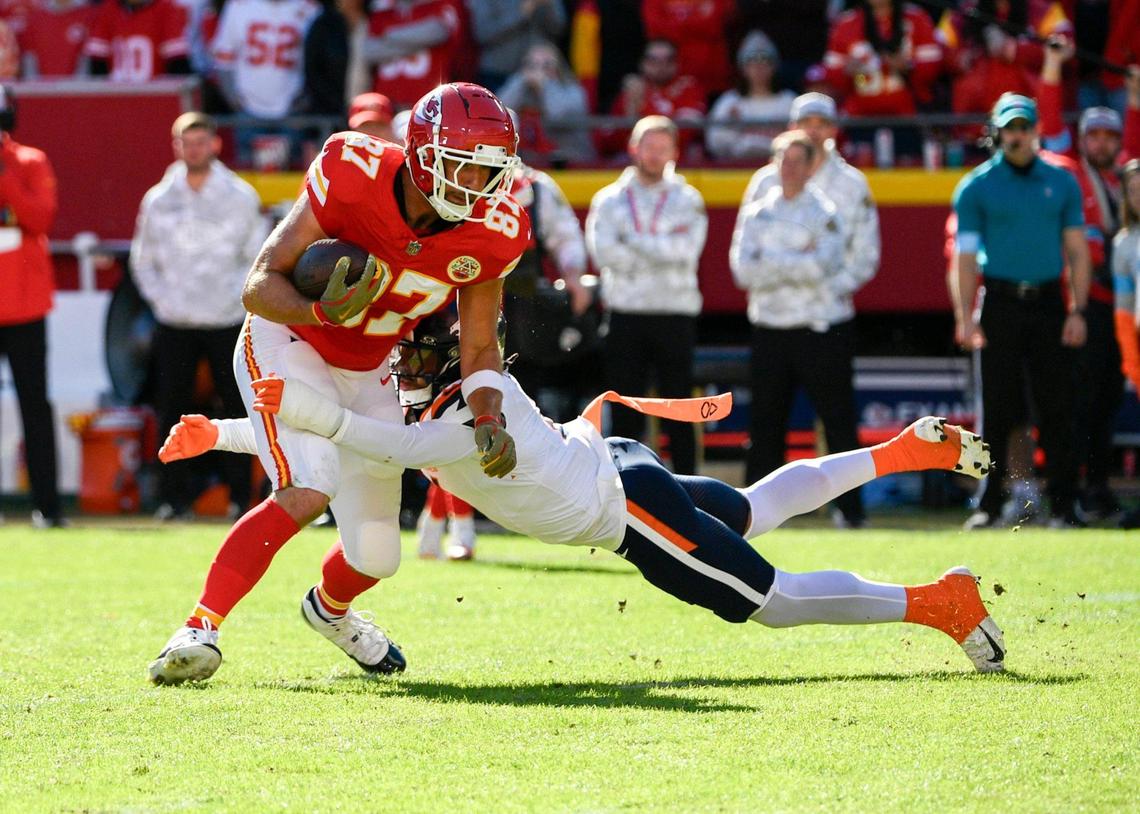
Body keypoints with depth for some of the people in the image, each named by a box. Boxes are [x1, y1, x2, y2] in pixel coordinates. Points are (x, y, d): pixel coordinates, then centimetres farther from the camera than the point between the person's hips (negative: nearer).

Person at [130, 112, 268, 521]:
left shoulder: (241, 197, 2)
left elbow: (258, 258, 7)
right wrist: (160, 299, -1)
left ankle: (240, 494, 3)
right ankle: (174, 496, 5)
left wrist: (237, 295, -8)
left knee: (236, 408, -2)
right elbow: (143, 261, 14)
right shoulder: (158, 200, 7)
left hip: (227, 322, -1)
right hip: (174, 325, 1)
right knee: (172, 409, -1)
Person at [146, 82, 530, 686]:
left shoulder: (489, 236, -16)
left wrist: (489, 419, -22)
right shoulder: (353, 178, -29)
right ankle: (200, 629, -26)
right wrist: (325, 312, -45)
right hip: (288, 344, -5)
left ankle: (330, 608, 44)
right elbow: (259, 286, -26)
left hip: (365, 374, 5)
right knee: (306, 493, -31)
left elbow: (479, 348, -3)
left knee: (376, 556, 7)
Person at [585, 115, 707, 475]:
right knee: (625, 414, 3)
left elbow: (687, 249, -10)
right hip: (625, 314, 1)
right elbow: (603, 253, -8)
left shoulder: (687, 200, 7)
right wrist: (662, 250, -10)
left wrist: (633, 241, -10)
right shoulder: (609, 200, 8)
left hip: (675, 315, -1)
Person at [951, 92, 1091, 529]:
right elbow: (965, 254, 1)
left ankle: (1063, 504, 1)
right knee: (996, 410, -2)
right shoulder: (977, 186, 4)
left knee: (1057, 407, -2)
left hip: (1048, 303, 2)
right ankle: (989, 504, 3)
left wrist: (1077, 310, 1)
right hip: (1000, 304, -2)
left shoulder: (1061, 182, 10)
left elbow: (1076, 248, 11)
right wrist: (965, 317, -8)